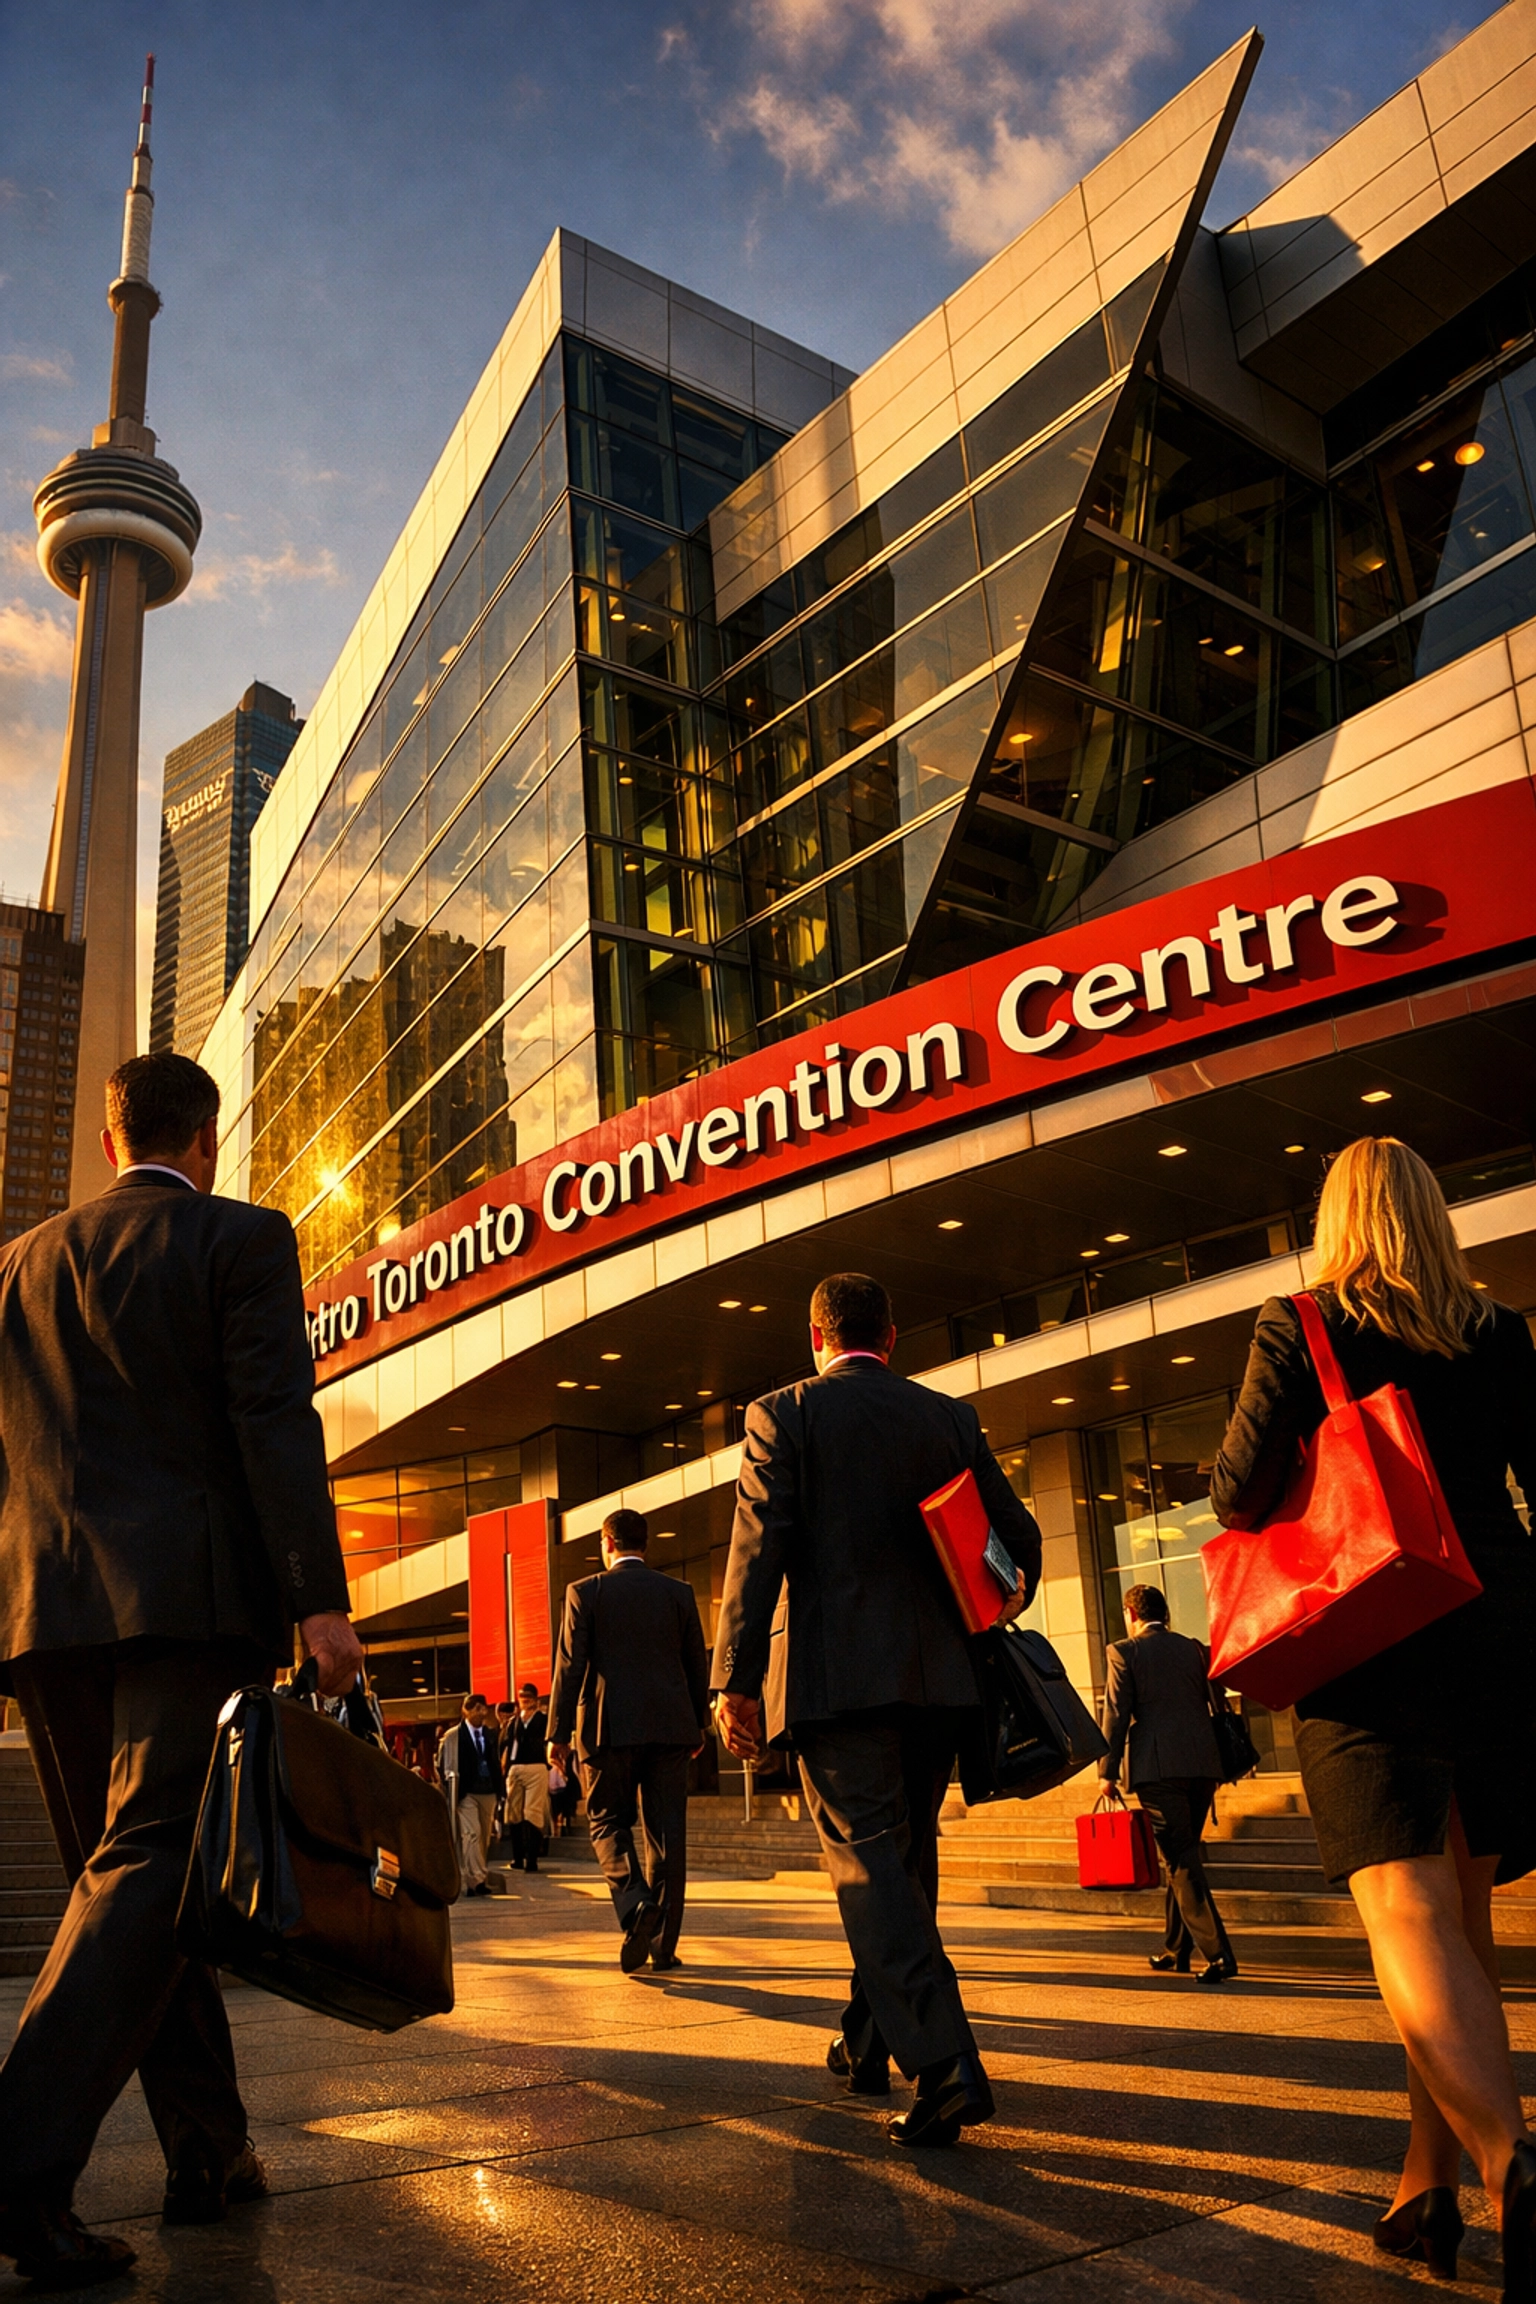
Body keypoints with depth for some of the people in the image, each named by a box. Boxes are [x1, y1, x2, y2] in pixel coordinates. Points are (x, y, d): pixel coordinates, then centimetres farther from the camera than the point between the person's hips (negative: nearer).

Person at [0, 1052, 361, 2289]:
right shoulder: (243, 1238, 0)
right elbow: (275, 1422, -11)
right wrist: (318, 1596, -14)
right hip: (189, 1594, -6)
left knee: (134, 1867, 13)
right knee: (147, 1863, -5)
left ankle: (210, 2152, 20)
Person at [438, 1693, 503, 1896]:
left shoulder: (491, 1734, 11)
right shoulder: (452, 1736, -2)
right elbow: (443, 1766, 1)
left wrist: (498, 1789, 9)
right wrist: (451, 1792, -3)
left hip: (488, 1792, 5)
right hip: (466, 1793, -5)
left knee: (484, 1837, 6)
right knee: (471, 1834, -16)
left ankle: (476, 1880, 15)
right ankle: (477, 1879, -19)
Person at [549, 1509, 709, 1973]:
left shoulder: (585, 1592, -1)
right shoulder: (679, 1593, 7)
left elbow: (569, 1666, -5)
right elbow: (697, 1665, 10)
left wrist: (559, 1733, -1)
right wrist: (698, 1725, 20)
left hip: (609, 1728, -2)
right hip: (670, 1727, 2)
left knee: (608, 1822, 9)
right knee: (666, 1832, 7)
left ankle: (635, 1904, -16)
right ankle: (663, 1943, 8)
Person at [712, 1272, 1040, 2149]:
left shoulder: (784, 1414, -2)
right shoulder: (951, 1417, 8)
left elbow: (760, 1549, -10)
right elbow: (1020, 1538, 8)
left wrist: (736, 1679, -8)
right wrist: (990, 1620, 27)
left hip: (836, 1674, -4)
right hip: (939, 1678, 5)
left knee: (868, 1859, -3)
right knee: (907, 1856, 17)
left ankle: (945, 2061, -15)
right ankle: (869, 2044, 31)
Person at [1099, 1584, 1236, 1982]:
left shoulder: (1124, 1652, -1)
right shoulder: (1194, 1649, 13)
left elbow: (1117, 1715, -6)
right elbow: (1216, 1705, 16)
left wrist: (1108, 1772, -1)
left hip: (1158, 1769, -5)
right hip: (1203, 1765, 6)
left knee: (1181, 1859, -3)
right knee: (1183, 1856, 17)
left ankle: (1218, 1954, -11)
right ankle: (1175, 1949, 26)